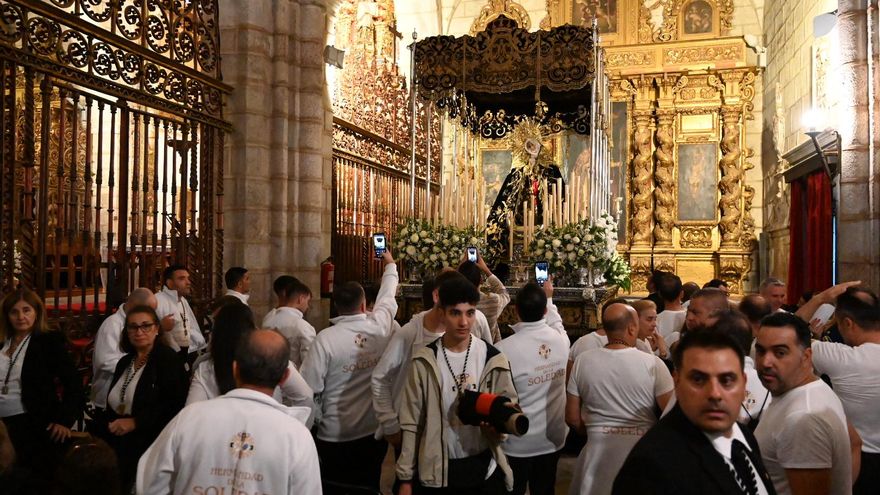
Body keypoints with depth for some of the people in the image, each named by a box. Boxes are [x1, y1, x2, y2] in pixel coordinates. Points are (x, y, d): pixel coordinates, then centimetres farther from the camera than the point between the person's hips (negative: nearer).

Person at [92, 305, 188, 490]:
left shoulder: (169, 359, -3)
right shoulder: (125, 362, 19)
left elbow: (175, 406, -12)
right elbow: (113, 406, 21)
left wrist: (135, 422, -15)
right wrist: (109, 424, 2)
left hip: (150, 442, -6)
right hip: (118, 440, 6)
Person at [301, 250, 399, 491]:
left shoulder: (326, 338, -17)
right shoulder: (380, 326, -8)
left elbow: (310, 388, -15)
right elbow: (387, 296, 13)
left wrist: (318, 419, 4)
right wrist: (390, 265, 31)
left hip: (335, 436, -3)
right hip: (376, 431, 3)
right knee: (369, 487, 18)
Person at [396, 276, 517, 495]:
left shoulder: (493, 359, -4)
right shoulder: (424, 361, -6)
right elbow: (411, 422, -2)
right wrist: (406, 477, -2)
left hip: (483, 467, 1)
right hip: (434, 470, -1)